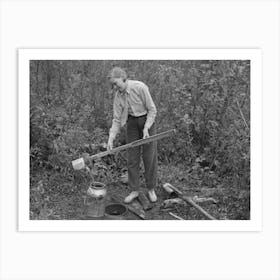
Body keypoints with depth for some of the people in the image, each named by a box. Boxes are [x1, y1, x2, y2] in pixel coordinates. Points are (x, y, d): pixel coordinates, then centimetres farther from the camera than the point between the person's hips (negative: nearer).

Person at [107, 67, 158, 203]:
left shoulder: (140, 87, -23)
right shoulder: (118, 96, -8)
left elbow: (152, 110, -16)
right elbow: (117, 119, -5)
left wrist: (146, 128, -24)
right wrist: (111, 138, -14)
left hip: (147, 120, -4)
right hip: (132, 122, 4)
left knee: (150, 157, 1)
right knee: (132, 157, 3)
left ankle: (151, 189, 18)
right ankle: (134, 190, 15)